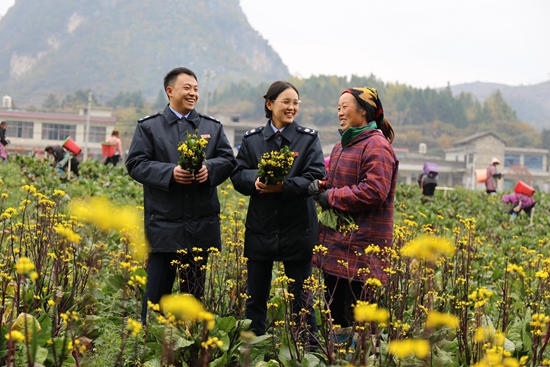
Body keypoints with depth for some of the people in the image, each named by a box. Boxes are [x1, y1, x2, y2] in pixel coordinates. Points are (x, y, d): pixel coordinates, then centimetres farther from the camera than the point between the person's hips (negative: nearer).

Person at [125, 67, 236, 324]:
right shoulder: (148, 127, 4)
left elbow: (228, 160, 7)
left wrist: (210, 168, -15)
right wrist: (170, 173, -18)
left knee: (195, 291, 11)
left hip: (201, 224, 3)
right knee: (157, 289, -1)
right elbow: (135, 164, -5)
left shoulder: (213, 127, 13)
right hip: (164, 225, -3)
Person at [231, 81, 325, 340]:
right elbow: (238, 175, 2)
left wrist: (284, 186, -24)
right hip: (260, 228, 2)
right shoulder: (252, 139, 7)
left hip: (297, 228, -2)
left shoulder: (309, 138, 1)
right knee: (255, 296, 10)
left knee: (301, 296, 5)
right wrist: (255, 180, -19)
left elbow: (316, 178, -9)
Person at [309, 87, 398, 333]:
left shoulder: (376, 146, -12)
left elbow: (374, 191, -21)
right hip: (336, 242, 9)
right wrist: (321, 186, 2)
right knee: (334, 310, 12)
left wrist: (332, 197, -14)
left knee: (355, 317, -7)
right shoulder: (342, 146, 19)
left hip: (361, 246, -9)